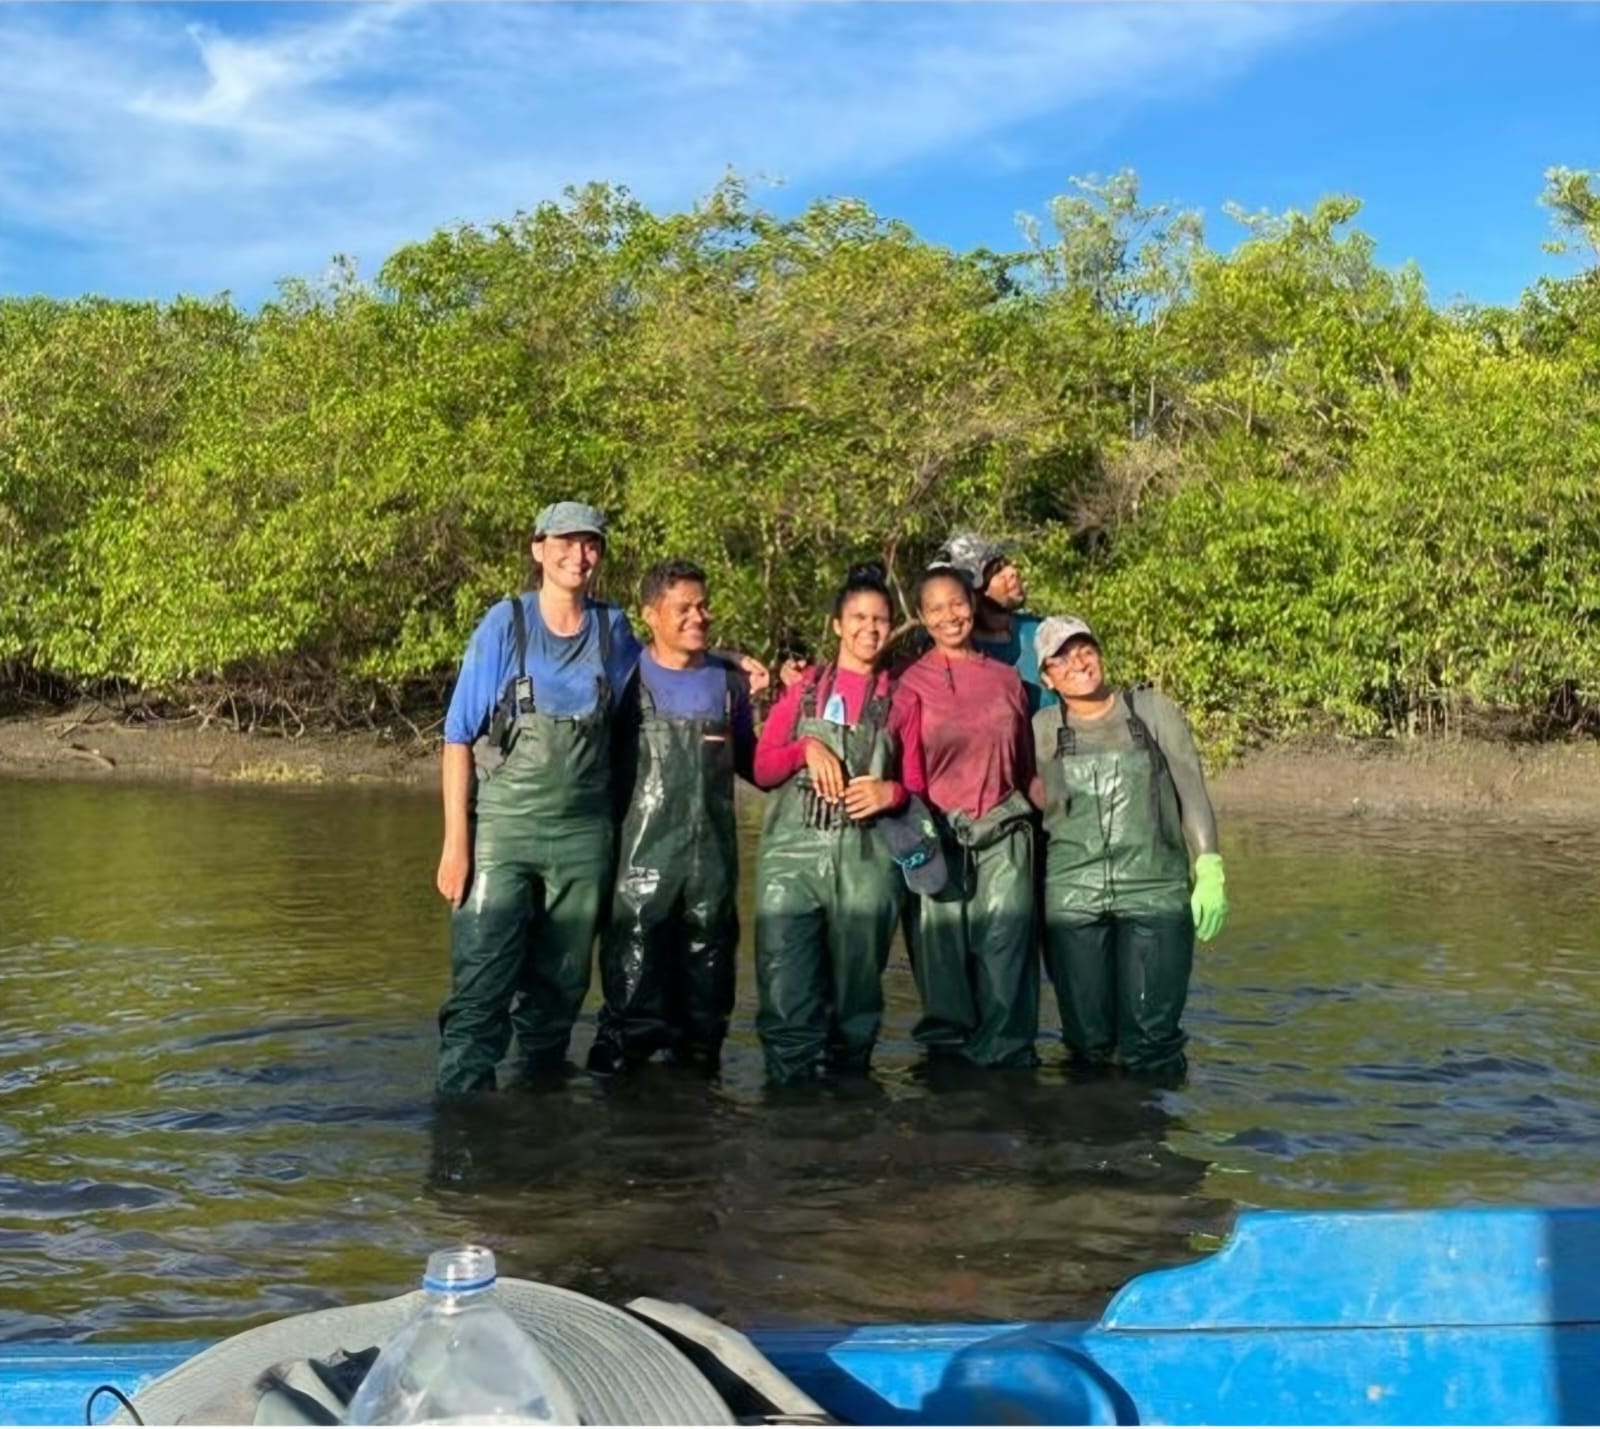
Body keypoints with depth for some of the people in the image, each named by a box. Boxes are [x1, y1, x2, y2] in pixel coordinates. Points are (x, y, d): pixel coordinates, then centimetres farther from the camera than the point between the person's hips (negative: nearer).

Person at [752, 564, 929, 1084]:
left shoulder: (901, 701, 12)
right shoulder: (802, 687, 13)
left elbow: (916, 787, 11)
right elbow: (762, 769, 9)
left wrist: (891, 792, -10)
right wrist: (806, 748, -9)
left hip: (867, 860, 0)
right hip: (794, 853, 0)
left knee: (857, 984, 5)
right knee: (786, 987, -8)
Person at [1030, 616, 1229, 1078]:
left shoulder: (1152, 709, 6)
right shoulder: (1044, 728, 9)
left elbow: (1191, 788, 3)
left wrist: (1209, 872, -6)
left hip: (1156, 892, -1)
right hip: (1071, 899, 1)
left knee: (1150, 1038, -5)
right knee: (1087, 1040, 3)